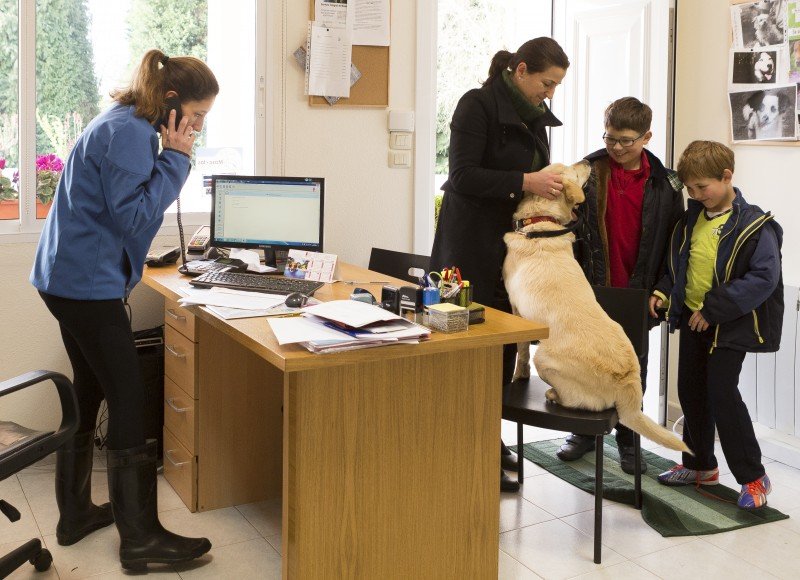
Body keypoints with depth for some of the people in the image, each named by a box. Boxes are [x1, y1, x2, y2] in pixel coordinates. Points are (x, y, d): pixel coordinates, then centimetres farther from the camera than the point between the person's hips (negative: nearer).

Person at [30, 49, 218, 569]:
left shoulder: (124, 126, 15)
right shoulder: (128, 133, -16)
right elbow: (132, 215, -19)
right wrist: (175, 159, -16)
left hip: (70, 278, 11)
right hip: (89, 284, -11)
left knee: (88, 396, 17)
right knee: (129, 402, -6)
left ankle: (76, 513, 29)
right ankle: (140, 538, 2)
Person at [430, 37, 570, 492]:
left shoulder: (536, 115, 12)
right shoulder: (478, 105, -12)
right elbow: (463, 176, -20)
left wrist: (551, 183, 1)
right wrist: (525, 182, -25)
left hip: (515, 241, 8)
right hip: (473, 243, -8)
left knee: (506, 343, 11)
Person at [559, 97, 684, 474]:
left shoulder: (665, 184, -2)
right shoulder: (588, 171, -3)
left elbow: (673, 241, 2)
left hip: (636, 291, 0)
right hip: (593, 287, 0)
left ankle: (627, 440, 25)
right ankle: (585, 432, 29)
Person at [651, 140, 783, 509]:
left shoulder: (754, 226, -16)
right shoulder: (692, 218, 5)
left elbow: (764, 277, -22)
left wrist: (715, 309, -23)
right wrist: (663, 291, 1)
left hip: (729, 326, -7)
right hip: (692, 319, 7)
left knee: (722, 393, -9)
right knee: (690, 391, 13)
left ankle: (752, 476, 7)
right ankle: (700, 466, 29)